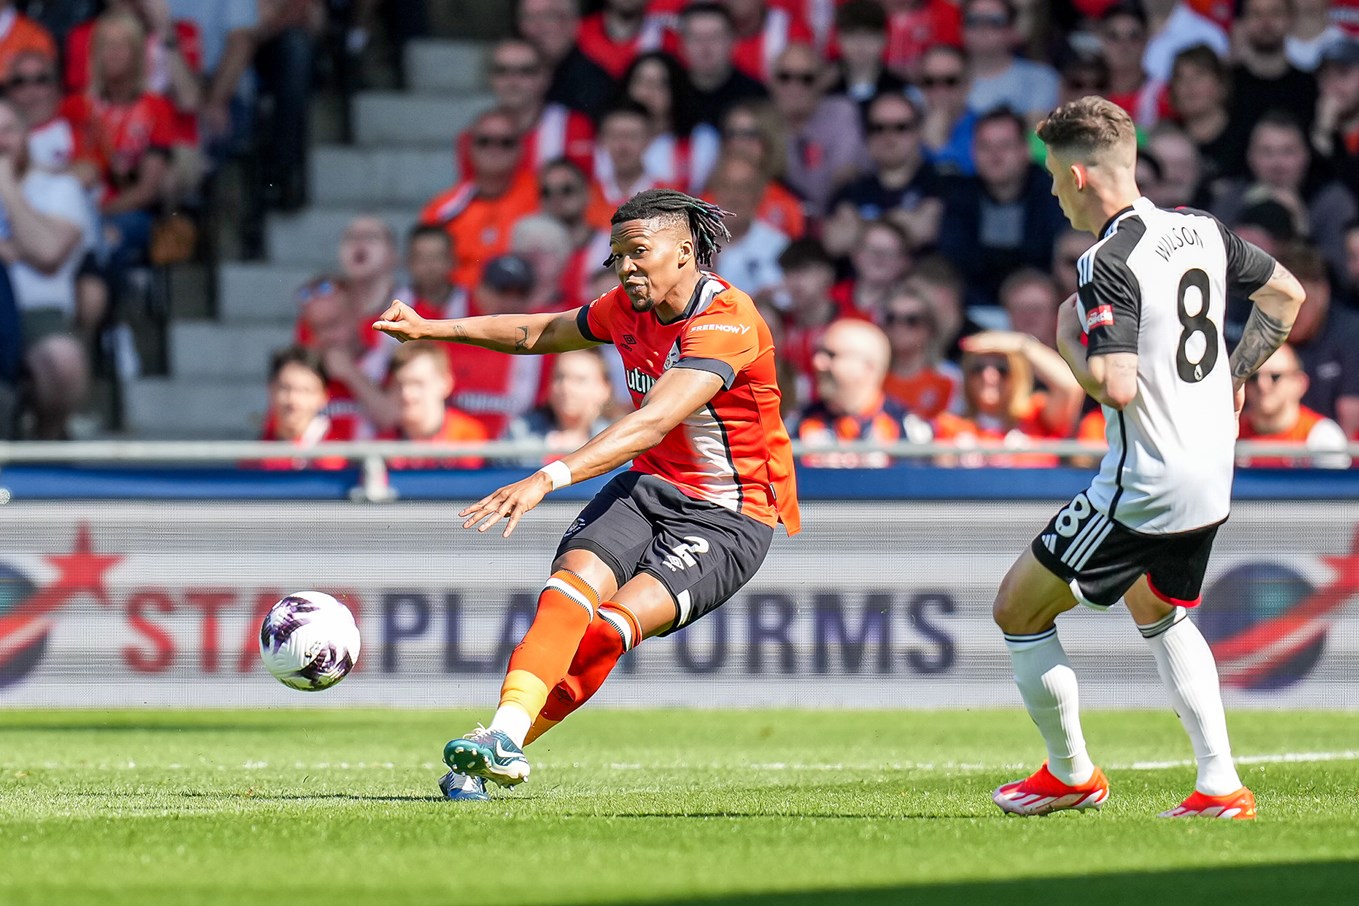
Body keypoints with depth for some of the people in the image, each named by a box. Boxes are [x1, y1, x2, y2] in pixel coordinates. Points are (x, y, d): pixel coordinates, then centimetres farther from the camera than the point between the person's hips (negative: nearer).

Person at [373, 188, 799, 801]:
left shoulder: (726, 323, -24)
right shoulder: (626, 309, 2)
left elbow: (652, 423, -36)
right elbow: (539, 333, 21)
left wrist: (548, 479, -45)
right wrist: (433, 330, 14)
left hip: (732, 516, -6)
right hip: (650, 485, 6)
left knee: (613, 625, -24)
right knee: (573, 580, -22)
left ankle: (502, 745, -19)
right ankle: (505, 733, -33)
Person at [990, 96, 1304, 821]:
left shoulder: (1108, 264, -21)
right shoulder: (1201, 231, 4)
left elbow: (1117, 386, -29)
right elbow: (1287, 293, 19)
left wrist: (1068, 341, -10)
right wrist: (1234, 375, 25)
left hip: (1143, 485, -9)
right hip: (1212, 479, 9)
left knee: (1018, 610, 7)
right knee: (1162, 615, 30)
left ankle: (1071, 774, 18)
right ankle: (1220, 784, 19)